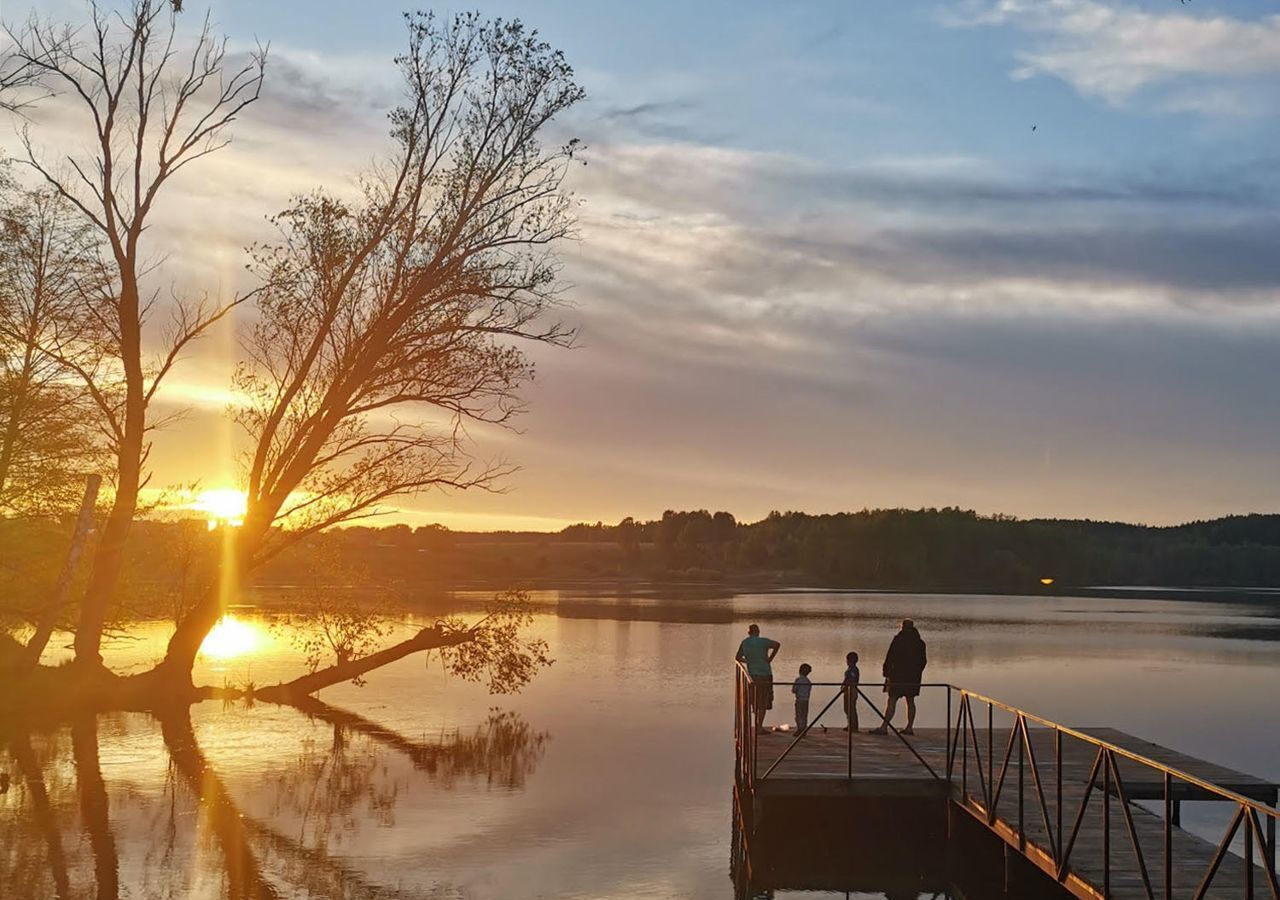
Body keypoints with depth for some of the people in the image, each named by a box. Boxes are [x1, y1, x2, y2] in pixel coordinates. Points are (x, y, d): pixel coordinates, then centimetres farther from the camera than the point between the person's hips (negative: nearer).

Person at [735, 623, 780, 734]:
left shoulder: (744, 643, 8)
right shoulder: (762, 641, -7)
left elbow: (738, 658, 14)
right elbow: (777, 645, -22)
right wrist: (770, 658, -12)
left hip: (752, 675, 5)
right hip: (764, 675, -5)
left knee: (757, 702, 16)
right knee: (763, 703, -1)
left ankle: (757, 725, 18)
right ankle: (760, 726, -5)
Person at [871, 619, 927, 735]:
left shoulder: (898, 639, -7)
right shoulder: (920, 642, 10)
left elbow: (890, 657, -10)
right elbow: (924, 661, 15)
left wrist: (886, 672, -6)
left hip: (898, 675, -6)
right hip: (914, 677, 6)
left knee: (892, 701, -8)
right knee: (910, 701, 12)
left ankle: (884, 727, -12)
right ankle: (909, 727, 12)